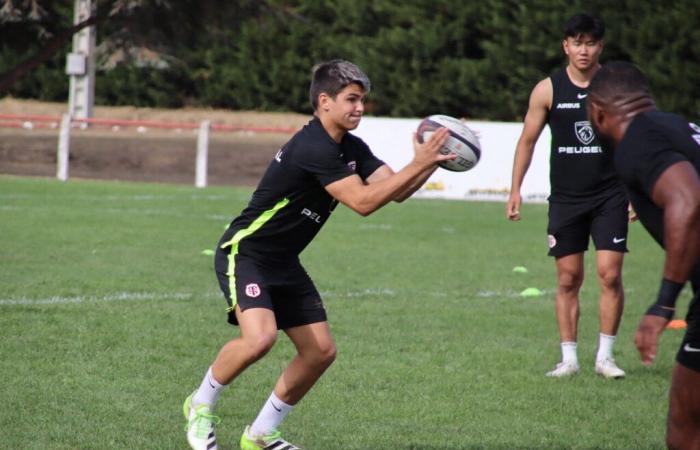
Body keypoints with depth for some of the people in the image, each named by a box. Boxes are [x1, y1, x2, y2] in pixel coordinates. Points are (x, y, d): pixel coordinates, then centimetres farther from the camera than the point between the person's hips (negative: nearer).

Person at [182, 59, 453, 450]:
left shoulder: (351, 149, 5)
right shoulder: (314, 147, -25)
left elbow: (396, 191, 2)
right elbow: (363, 201, -29)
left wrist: (433, 162, -14)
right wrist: (418, 165, -28)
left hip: (284, 263, 10)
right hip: (244, 253, -10)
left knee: (321, 351, 4)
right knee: (260, 337, -30)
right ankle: (201, 405, -4)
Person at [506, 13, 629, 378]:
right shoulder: (548, 90, 0)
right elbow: (527, 140, 7)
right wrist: (515, 189, 1)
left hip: (610, 195, -1)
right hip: (566, 197, 1)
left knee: (610, 275, -9)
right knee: (568, 279, 2)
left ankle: (605, 355, 1)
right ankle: (569, 358, 9)